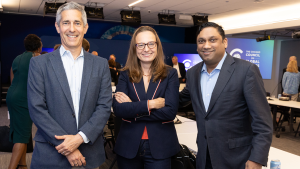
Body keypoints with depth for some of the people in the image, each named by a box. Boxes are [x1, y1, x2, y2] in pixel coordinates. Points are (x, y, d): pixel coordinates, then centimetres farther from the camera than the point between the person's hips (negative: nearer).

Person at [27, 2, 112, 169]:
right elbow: (37, 109, -7)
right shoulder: (39, 63, -1)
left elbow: (105, 106, -1)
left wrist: (80, 137, -14)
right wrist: (67, 147, -12)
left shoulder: (101, 64, 4)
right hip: (51, 154, -1)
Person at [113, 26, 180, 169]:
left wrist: (132, 109, -12)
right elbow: (118, 109, -12)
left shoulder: (170, 74, -2)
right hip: (128, 146, 2)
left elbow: (170, 111, -13)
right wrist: (150, 104, -18)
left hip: (160, 147, -1)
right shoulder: (125, 75, 1)